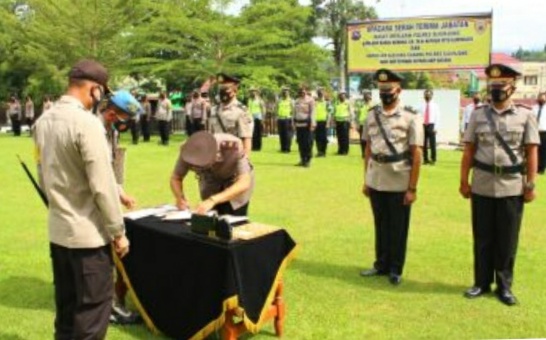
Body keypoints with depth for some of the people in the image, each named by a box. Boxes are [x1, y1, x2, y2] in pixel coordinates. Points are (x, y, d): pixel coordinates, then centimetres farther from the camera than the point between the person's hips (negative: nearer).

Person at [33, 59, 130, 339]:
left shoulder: (43, 121, 6)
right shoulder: (86, 123, -19)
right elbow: (102, 185, -19)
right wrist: (118, 231, -11)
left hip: (58, 229, 8)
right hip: (88, 232, -8)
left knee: (66, 306, 19)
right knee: (93, 308, 4)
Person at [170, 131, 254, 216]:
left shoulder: (232, 146, -40)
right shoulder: (189, 151, -30)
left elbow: (244, 183, -43)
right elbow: (175, 178, -14)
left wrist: (213, 200, -53)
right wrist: (180, 197, -35)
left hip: (235, 179, -2)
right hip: (210, 181, 2)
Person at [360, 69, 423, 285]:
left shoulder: (411, 118, -8)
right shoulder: (372, 116, 5)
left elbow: (416, 155, -9)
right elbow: (368, 149, 11)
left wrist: (412, 188, -12)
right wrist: (366, 180, 9)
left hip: (399, 184, -4)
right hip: (376, 182, 4)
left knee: (398, 228, 8)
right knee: (381, 226, 16)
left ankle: (395, 269, 22)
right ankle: (381, 264, 30)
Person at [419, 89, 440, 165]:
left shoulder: (435, 105, 3)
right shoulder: (422, 106, 9)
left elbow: (437, 117, -2)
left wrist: (436, 127, -10)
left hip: (431, 125, -3)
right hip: (423, 125, 3)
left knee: (432, 143, -3)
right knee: (424, 143, 5)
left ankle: (433, 159, 4)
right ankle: (426, 159, 14)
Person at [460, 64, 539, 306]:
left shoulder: (526, 116, -1)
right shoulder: (478, 115, 3)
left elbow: (531, 153, -2)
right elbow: (469, 151, 4)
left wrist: (530, 185, -5)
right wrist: (464, 181, 2)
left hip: (512, 187, -1)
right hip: (482, 186, 1)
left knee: (507, 240, 7)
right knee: (482, 238, 9)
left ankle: (504, 286, 20)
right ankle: (482, 282, 22)